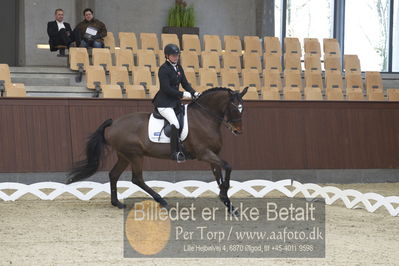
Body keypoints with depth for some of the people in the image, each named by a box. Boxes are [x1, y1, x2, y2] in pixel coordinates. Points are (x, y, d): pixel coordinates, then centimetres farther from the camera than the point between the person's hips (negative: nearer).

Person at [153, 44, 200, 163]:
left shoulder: (178, 67, 11)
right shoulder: (164, 69, -14)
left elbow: (185, 83, 15)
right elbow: (166, 88, -19)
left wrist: (194, 93, -1)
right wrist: (183, 94, -20)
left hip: (175, 101, 9)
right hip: (164, 103, -9)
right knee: (175, 124, -25)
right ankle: (175, 152, -24)